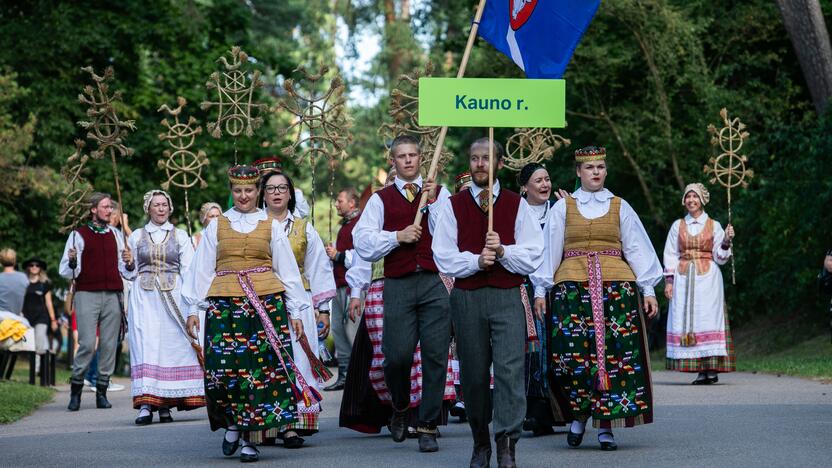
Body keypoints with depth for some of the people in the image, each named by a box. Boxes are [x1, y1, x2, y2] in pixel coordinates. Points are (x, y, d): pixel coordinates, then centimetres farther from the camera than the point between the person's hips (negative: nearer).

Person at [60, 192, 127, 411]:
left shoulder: (115, 234, 17)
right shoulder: (78, 235, 6)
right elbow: (65, 272, 3)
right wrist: (72, 262, -18)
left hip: (112, 295, 4)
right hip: (88, 295, -4)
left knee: (109, 344, -1)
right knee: (87, 344, -12)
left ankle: (102, 392, 5)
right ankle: (76, 389, 1)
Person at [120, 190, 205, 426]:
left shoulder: (180, 236, 9)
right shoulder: (136, 236, 12)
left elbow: (189, 270, 4)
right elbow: (129, 273, 18)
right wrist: (129, 263, -5)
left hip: (173, 297, 0)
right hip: (144, 298, 0)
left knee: (173, 346, -4)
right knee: (146, 345, -10)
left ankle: (165, 404, 2)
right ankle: (146, 404, -16)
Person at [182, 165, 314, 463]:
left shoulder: (271, 226, 10)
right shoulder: (216, 226, 12)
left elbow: (287, 269, 11)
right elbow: (201, 268, 11)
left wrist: (296, 312, 7)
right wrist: (193, 308, 5)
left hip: (266, 303, 0)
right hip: (224, 304, 0)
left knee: (260, 368, -7)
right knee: (222, 366, -11)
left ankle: (250, 438, 0)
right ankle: (232, 421, 16)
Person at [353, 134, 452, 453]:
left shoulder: (440, 194, 14)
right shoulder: (380, 199, 13)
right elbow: (363, 242, 2)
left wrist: (433, 202, -6)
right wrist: (397, 236, -8)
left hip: (435, 282, 0)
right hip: (398, 285, 0)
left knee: (436, 356, -3)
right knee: (398, 355, -7)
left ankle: (428, 427, 6)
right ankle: (400, 409, 24)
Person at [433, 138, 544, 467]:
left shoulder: (517, 205, 8)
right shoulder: (453, 206, 9)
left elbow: (532, 257, 2)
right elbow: (444, 258, 2)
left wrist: (503, 252, -14)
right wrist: (476, 260, -13)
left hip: (507, 297, -1)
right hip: (467, 297, 1)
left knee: (510, 368, -15)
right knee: (474, 374, 6)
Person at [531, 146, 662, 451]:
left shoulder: (619, 207, 11)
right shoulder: (562, 207, 9)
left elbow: (636, 248, 10)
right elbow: (549, 250, 9)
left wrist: (648, 289, 5)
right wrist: (540, 290, 4)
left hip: (615, 287, 1)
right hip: (572, 286, -1)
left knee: (613, 353, -6)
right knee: (572, 353, -11)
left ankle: (606, 424, 1)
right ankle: (579, 414, 11)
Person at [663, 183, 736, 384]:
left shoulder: (714, 226, 7)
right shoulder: (677, 226, 12)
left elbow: (720, 258, 6)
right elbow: (670, 255, 10)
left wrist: (726, 241, -11)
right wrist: (669, 280, 1)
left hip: (707, 279, -2)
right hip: (684, 279, 2)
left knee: (708, 318, -10)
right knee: (686, 321, -6)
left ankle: (712, 367, -10)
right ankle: (700, 369, -4)